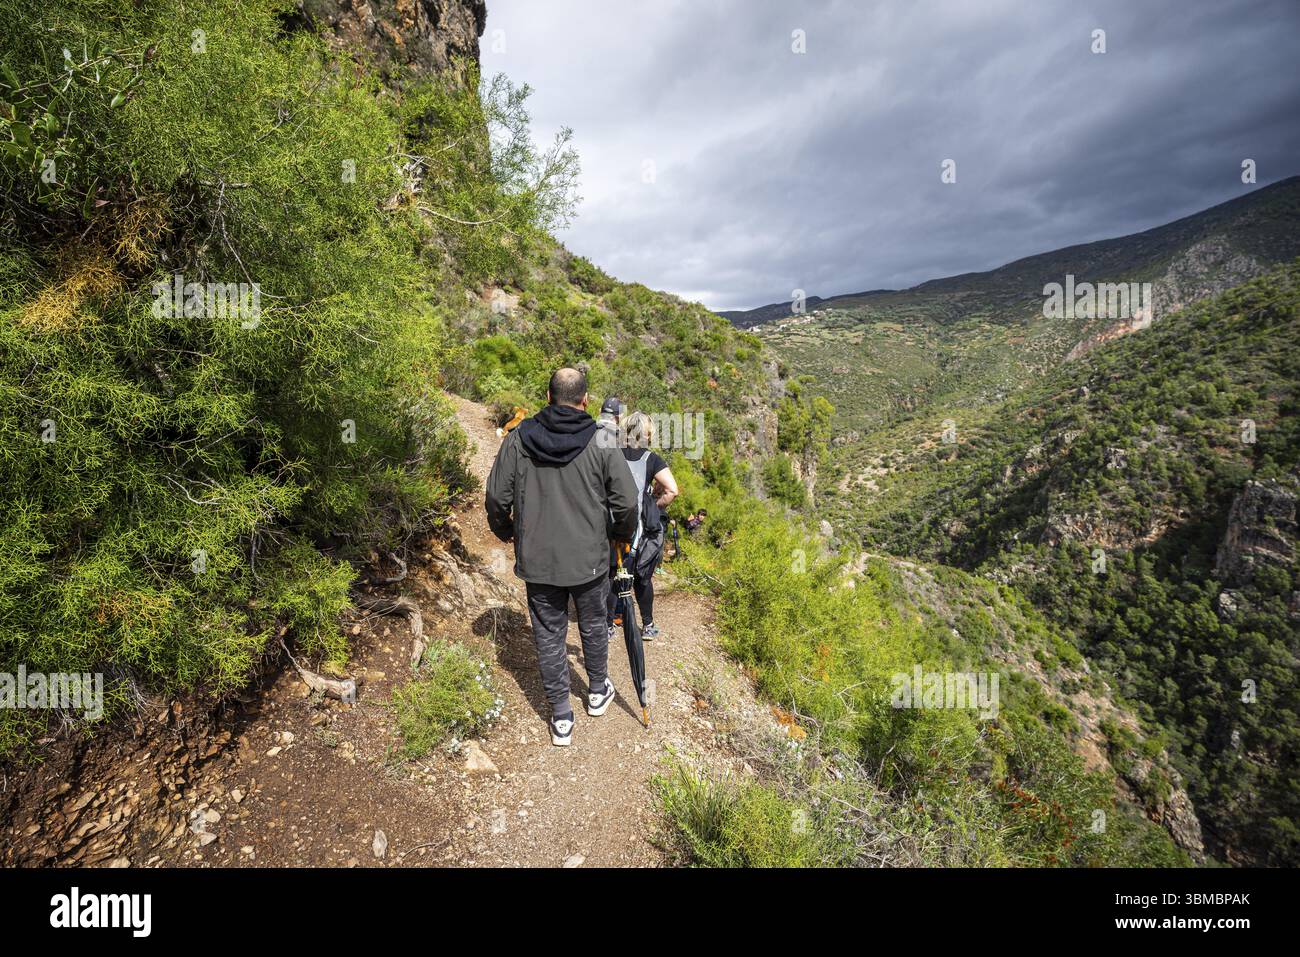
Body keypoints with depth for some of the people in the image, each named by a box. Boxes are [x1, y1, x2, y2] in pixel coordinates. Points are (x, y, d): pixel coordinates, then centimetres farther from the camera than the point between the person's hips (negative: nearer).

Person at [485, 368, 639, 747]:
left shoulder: (518, 439, -6)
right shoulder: (603, 443, -11)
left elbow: (497, 498, -2)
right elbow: (627, 502, -10)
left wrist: (505, 531, 18)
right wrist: (623, 534, 11)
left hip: (537, 560, 1)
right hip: (589, 559, 0)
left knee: (549, 635, 13)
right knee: (593, 627, 21)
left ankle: (561, 717, 23)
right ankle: (598, 692, 42)